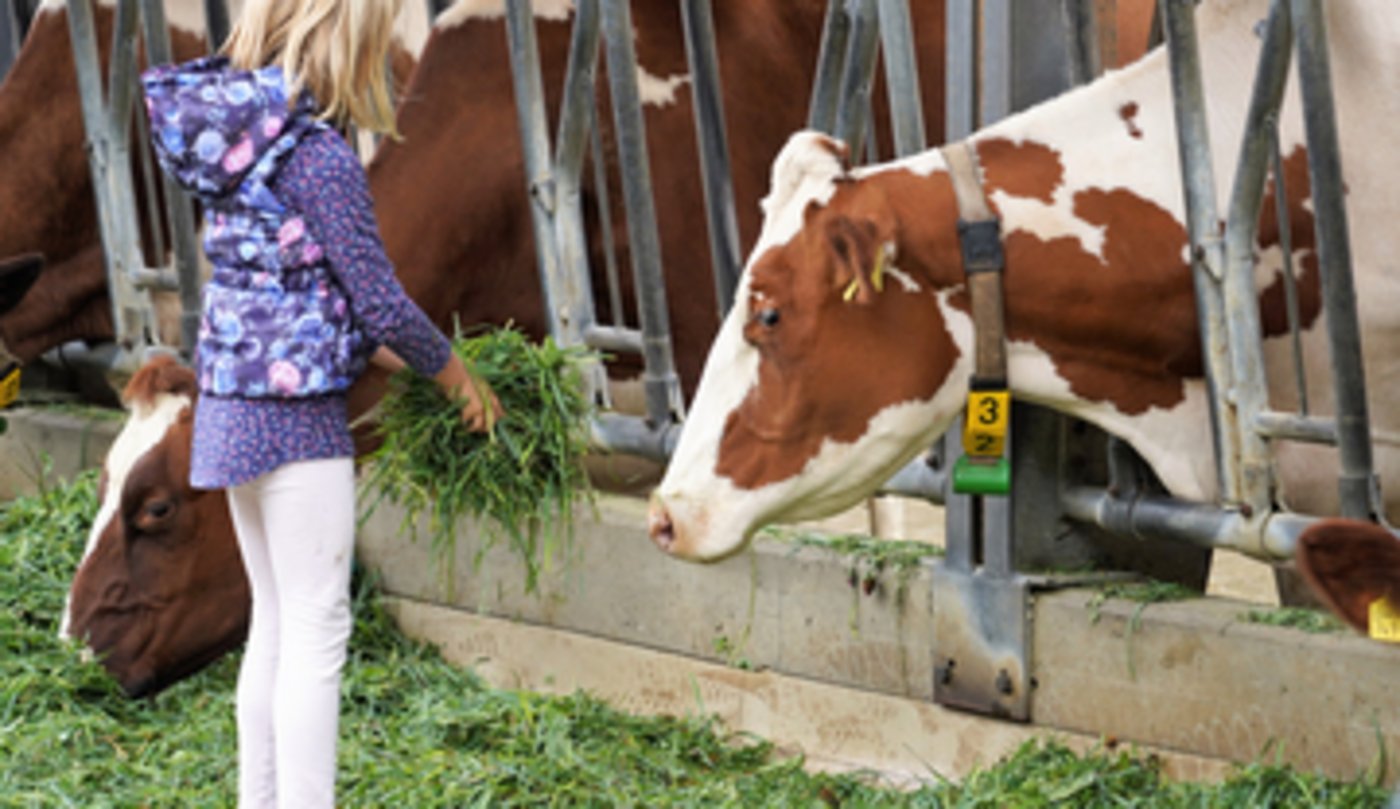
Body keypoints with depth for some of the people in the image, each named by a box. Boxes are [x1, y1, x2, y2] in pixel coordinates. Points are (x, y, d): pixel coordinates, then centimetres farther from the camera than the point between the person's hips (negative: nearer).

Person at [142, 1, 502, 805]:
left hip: (233, 406, 9)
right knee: (316, 633, -3)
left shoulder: (232, 128, 8)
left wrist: (379, 354, 16)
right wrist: (456, 375, 2)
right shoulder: (317, 152, -18)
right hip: (296, 414, -9)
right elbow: (379, 299, -15)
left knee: (277, 626, 16)